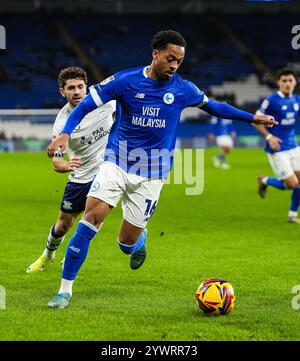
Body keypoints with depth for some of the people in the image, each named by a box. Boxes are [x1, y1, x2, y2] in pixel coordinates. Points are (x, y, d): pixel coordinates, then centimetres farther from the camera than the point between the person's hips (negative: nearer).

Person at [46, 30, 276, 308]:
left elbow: (212, 106, 18)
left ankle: (140, 239, 40)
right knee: (92, 217, -21)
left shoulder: (183, 89, 0)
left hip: (151, 175, 1)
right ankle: (65, 289, -13)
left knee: (128, 243, -1)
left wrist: (252, 118, 21)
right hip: (116, 162, -1)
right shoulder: (126, 81, -7)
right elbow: (85, 106, -5)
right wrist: (65, 134, -21)